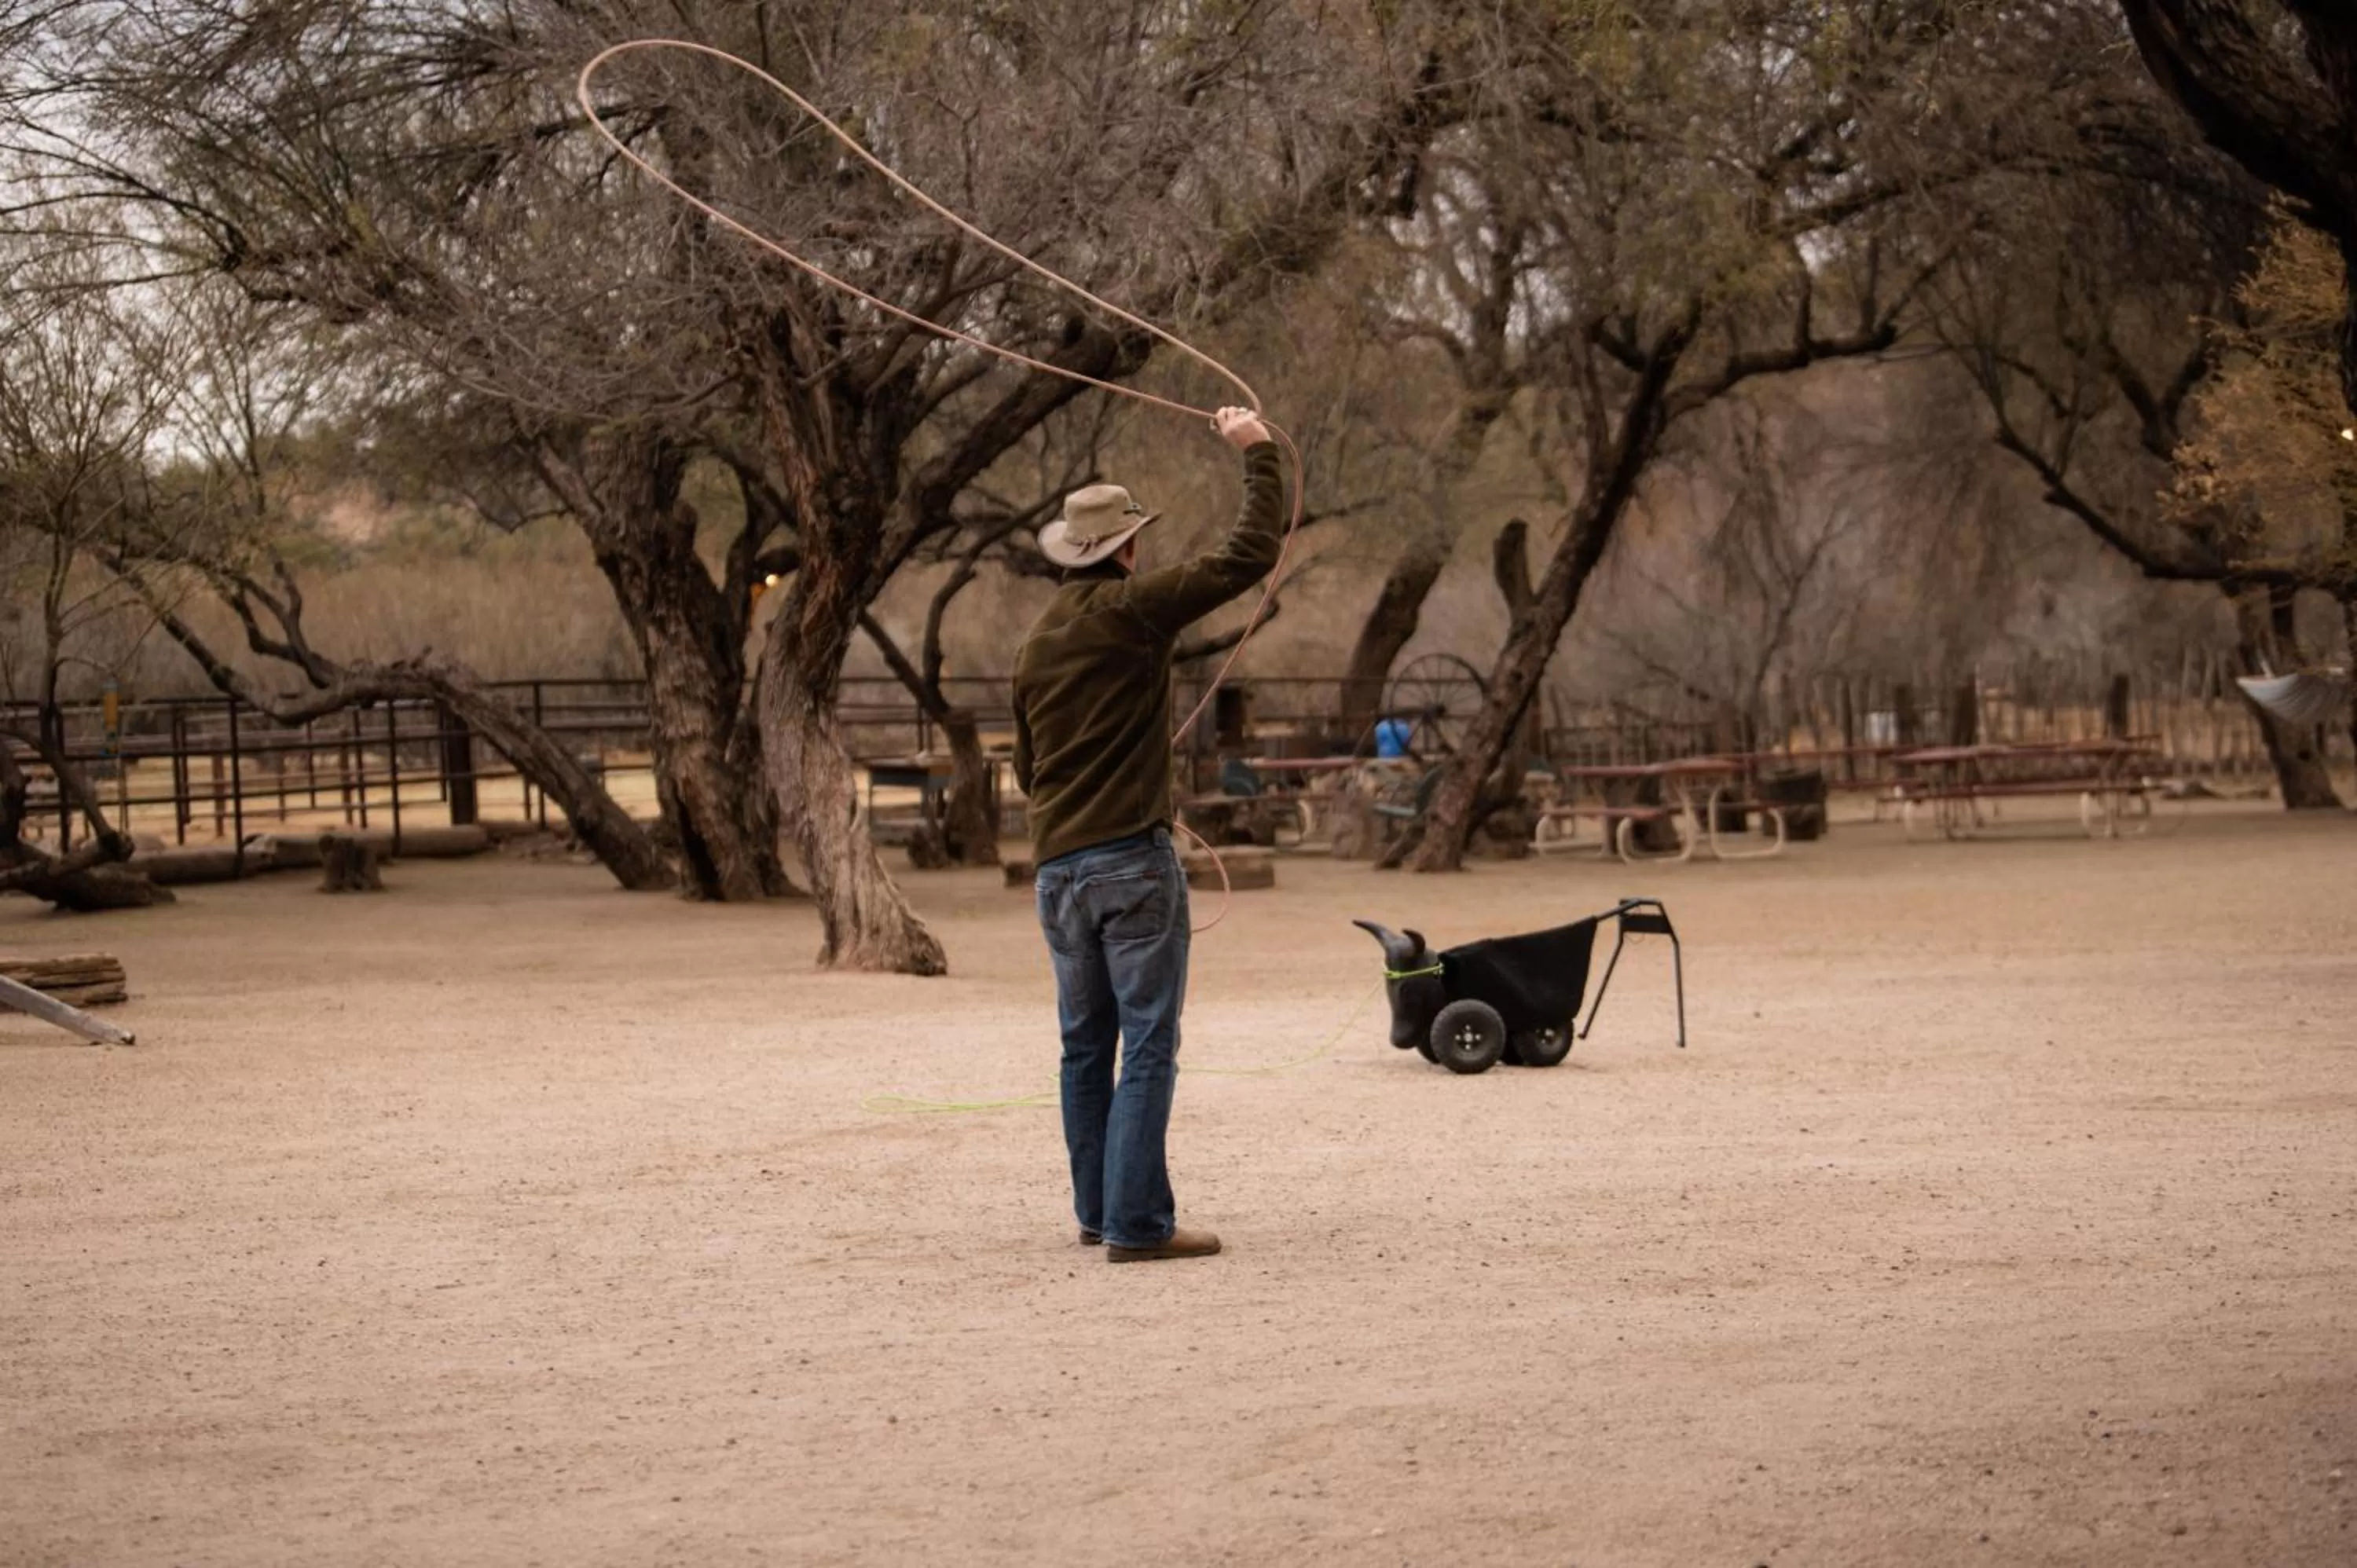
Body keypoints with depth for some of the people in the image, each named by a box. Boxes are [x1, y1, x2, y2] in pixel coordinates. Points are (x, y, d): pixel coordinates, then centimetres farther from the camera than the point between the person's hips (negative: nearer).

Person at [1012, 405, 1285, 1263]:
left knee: (1086, 1046, 13)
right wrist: (1258, 453, 0)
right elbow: (1250, 554, -10)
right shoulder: (1132, 608, -8)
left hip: (1057, 866, 7)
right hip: (1132, 861, -7)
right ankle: (1138, 1221, -9)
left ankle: (1097, 1209, 17)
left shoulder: (1037, 638, 14)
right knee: (1148, 1045, -6)